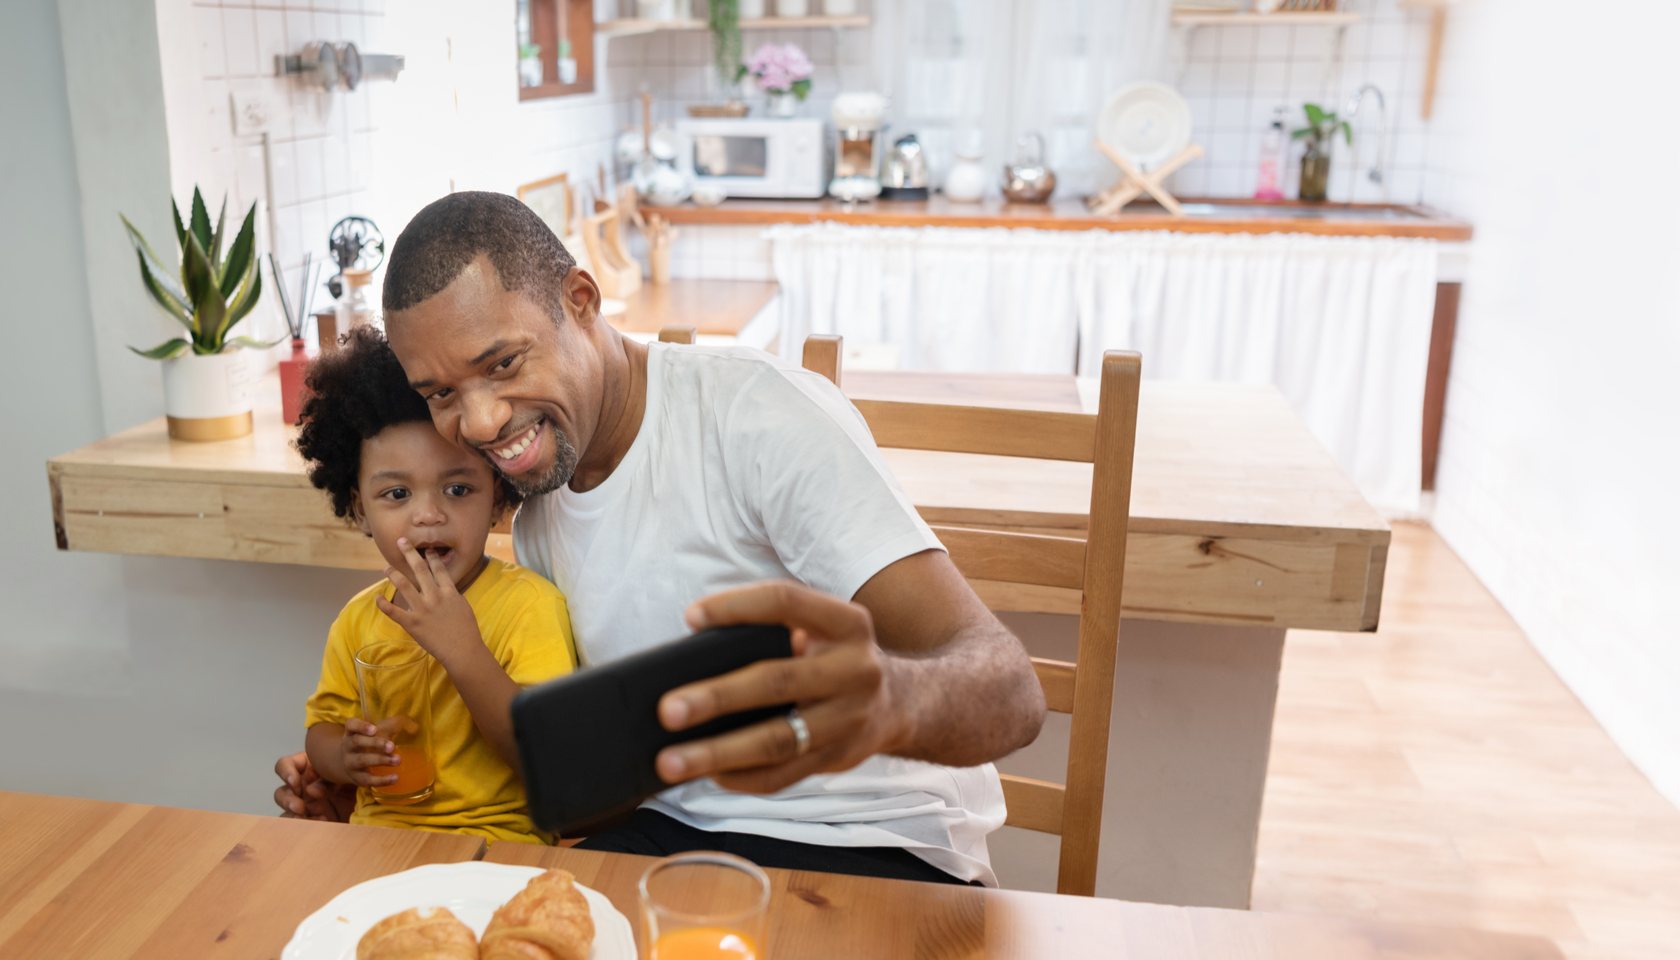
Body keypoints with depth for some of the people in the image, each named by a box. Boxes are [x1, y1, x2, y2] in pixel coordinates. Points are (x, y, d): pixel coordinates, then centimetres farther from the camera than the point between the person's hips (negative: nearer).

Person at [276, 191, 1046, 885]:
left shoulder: (759, 413, -18)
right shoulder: (536, 513, 6)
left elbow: (1006, 688, -26)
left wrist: (888, 699, -50)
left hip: (867, 852, -6)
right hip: (668, 830, 6)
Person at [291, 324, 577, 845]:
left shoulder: (531, 604, -10)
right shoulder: (359, 618, 8)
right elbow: (322, 727, 18)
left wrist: (462, 650, -26)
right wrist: (342, 756, -6)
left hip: (498, 841, -4)